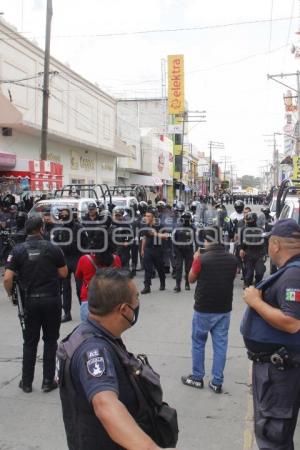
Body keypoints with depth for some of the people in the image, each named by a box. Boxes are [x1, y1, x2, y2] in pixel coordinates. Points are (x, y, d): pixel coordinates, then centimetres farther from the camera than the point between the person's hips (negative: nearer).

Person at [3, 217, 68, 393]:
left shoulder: (18, 250, -4)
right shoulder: (53, 248, -5)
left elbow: (7, 279, -9)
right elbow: (64, 274, 2)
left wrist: (10, 293, 8)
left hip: (30, 301, 1)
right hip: (51, 300, -1)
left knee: (30, 342, 13)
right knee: (50, 341, 10)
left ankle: (27, 382, 19)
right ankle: (48, 381, 15)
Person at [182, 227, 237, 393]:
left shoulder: (202, 259, -16)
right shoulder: (232, 259, -4)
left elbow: (191, 279, -1)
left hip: (204, 309, -3)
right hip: (224, 309, 3)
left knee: (198, 343, 14)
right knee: (220, 344, 10)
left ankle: (197, 377, 24)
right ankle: (217, 382, 15)